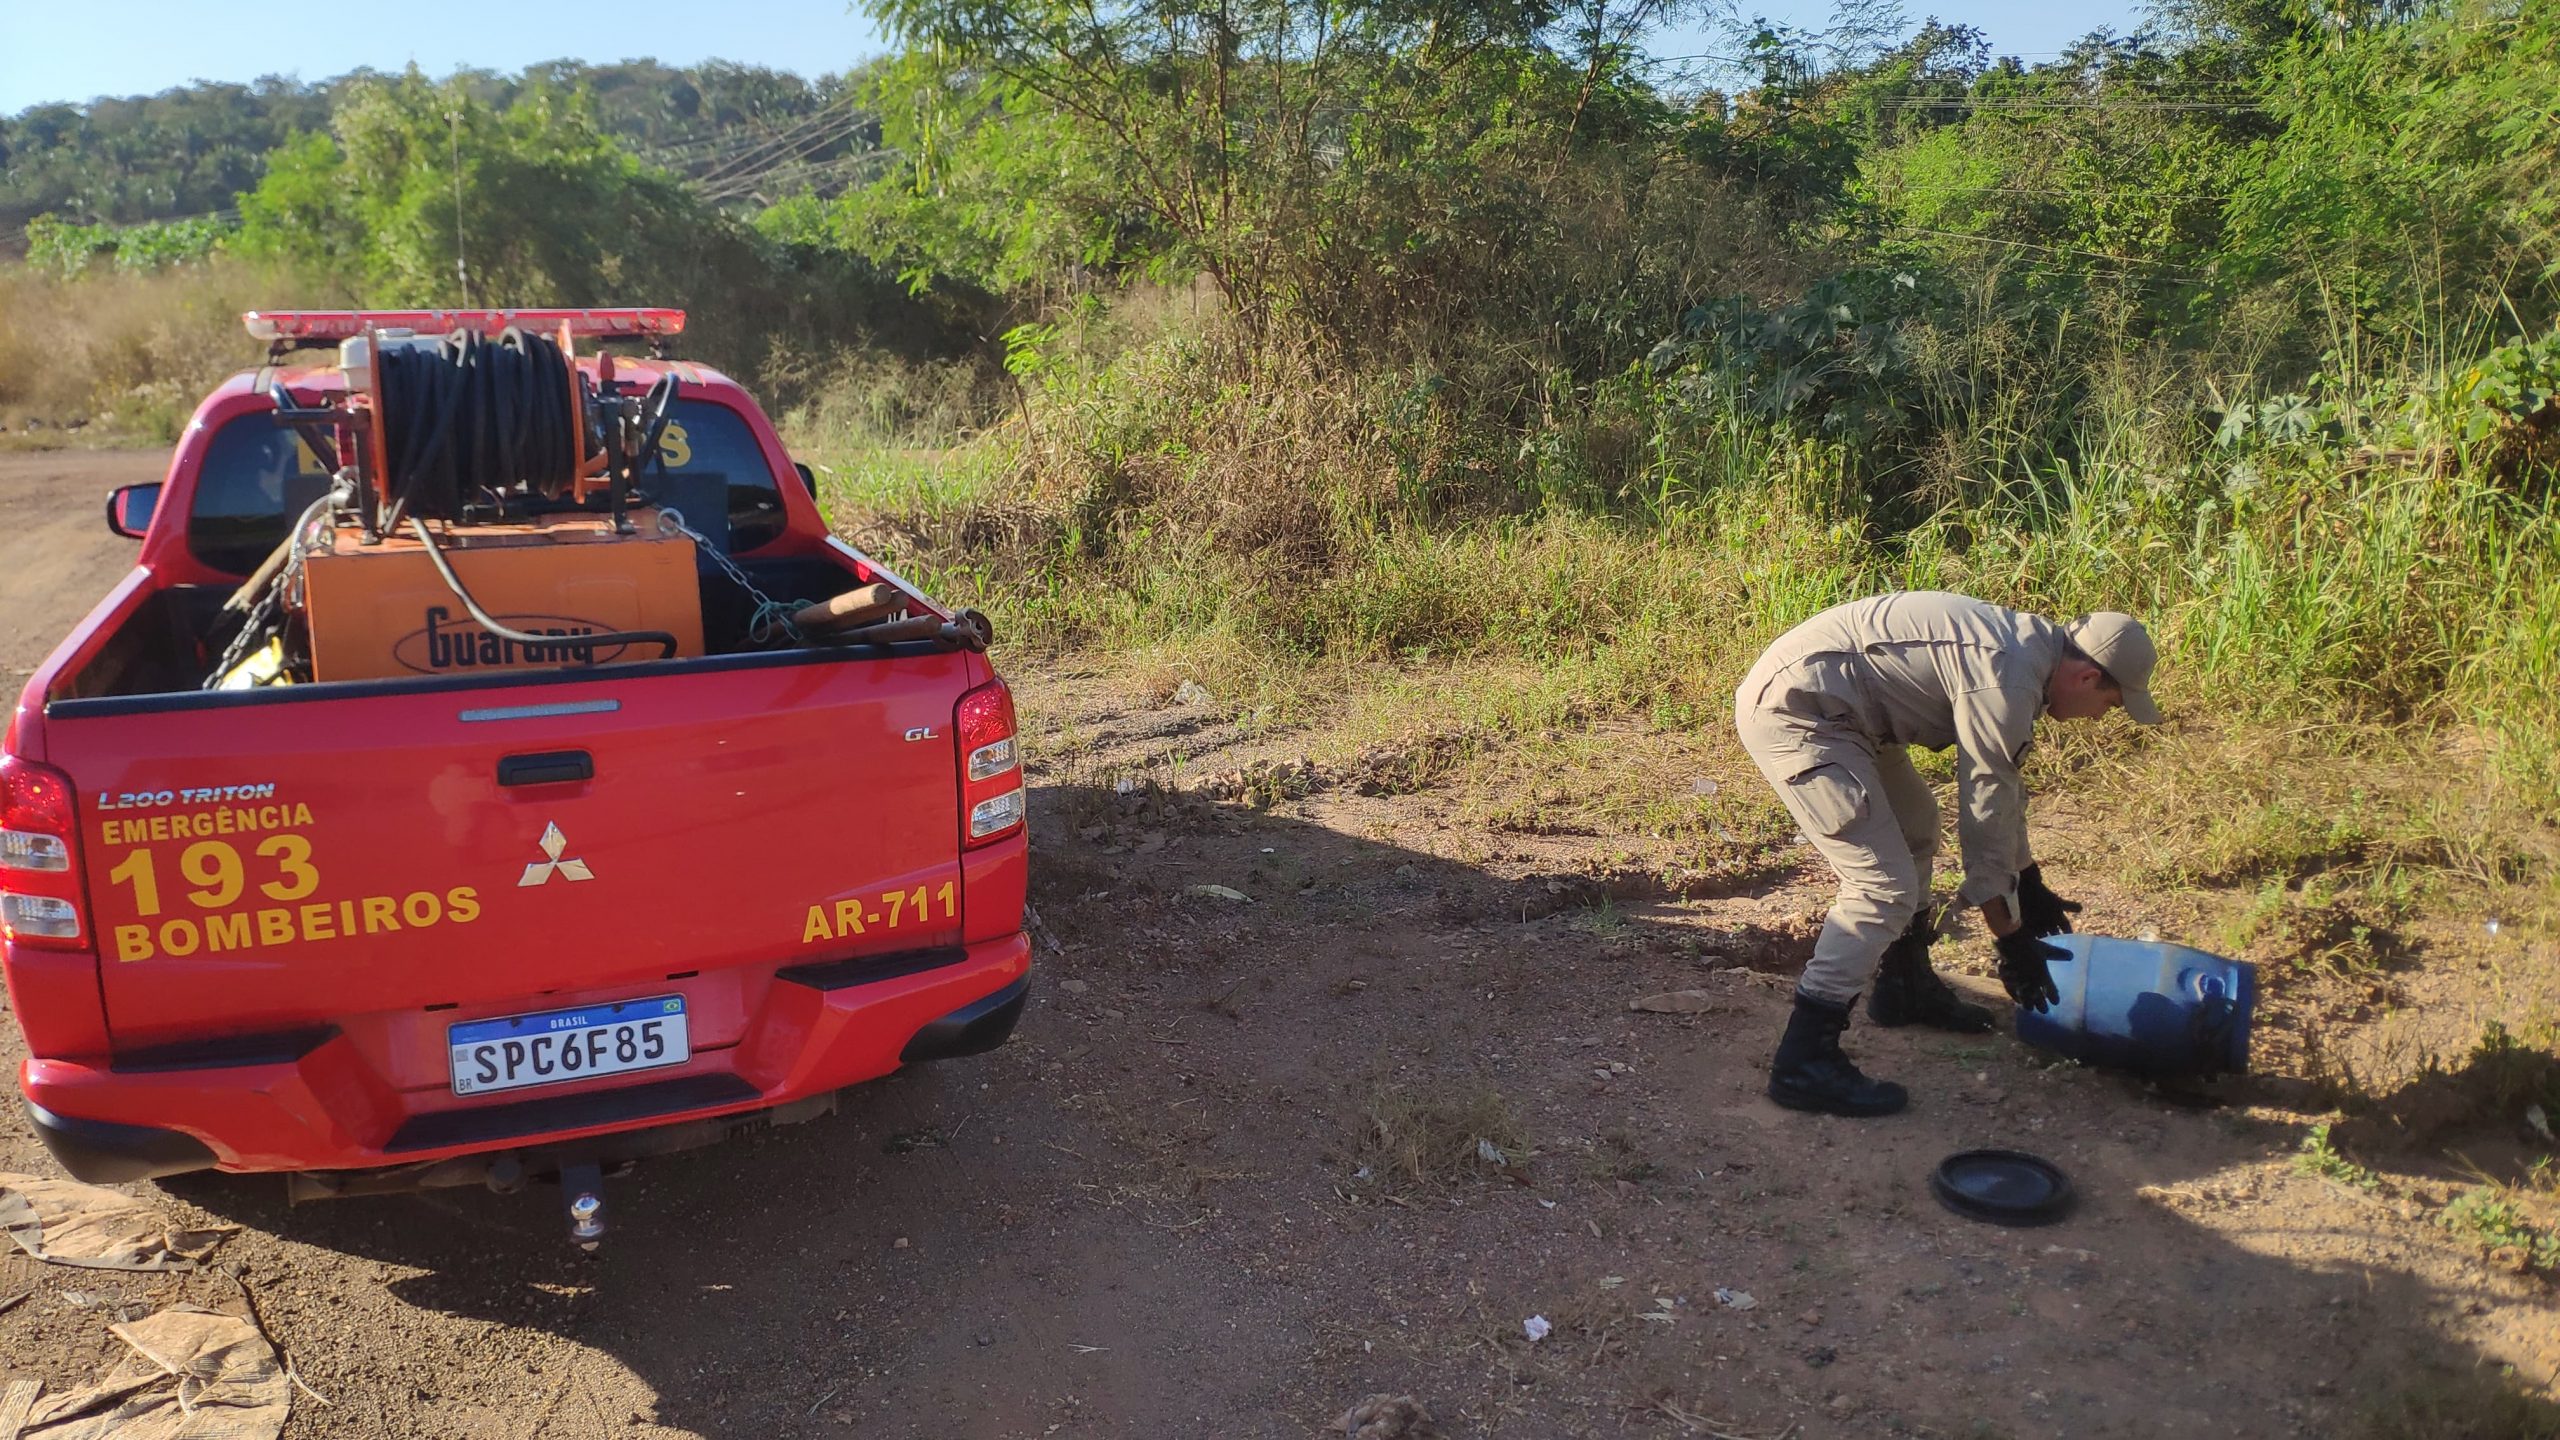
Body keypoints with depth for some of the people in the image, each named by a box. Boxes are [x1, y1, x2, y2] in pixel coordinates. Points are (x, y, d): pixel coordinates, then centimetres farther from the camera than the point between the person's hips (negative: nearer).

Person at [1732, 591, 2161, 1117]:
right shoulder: (2005, 684, -18)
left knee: (1914, 822, 26)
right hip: (1791, 711, -11)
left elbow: (2002, 786, 27)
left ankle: (1904, 985, 40)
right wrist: (2013, 941, -2)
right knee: (1884, 886, -14)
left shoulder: (2028, 641, 14)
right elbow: (1985, 818, -12)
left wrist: (2029, 882, 35)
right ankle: (1803, 1062, -11)